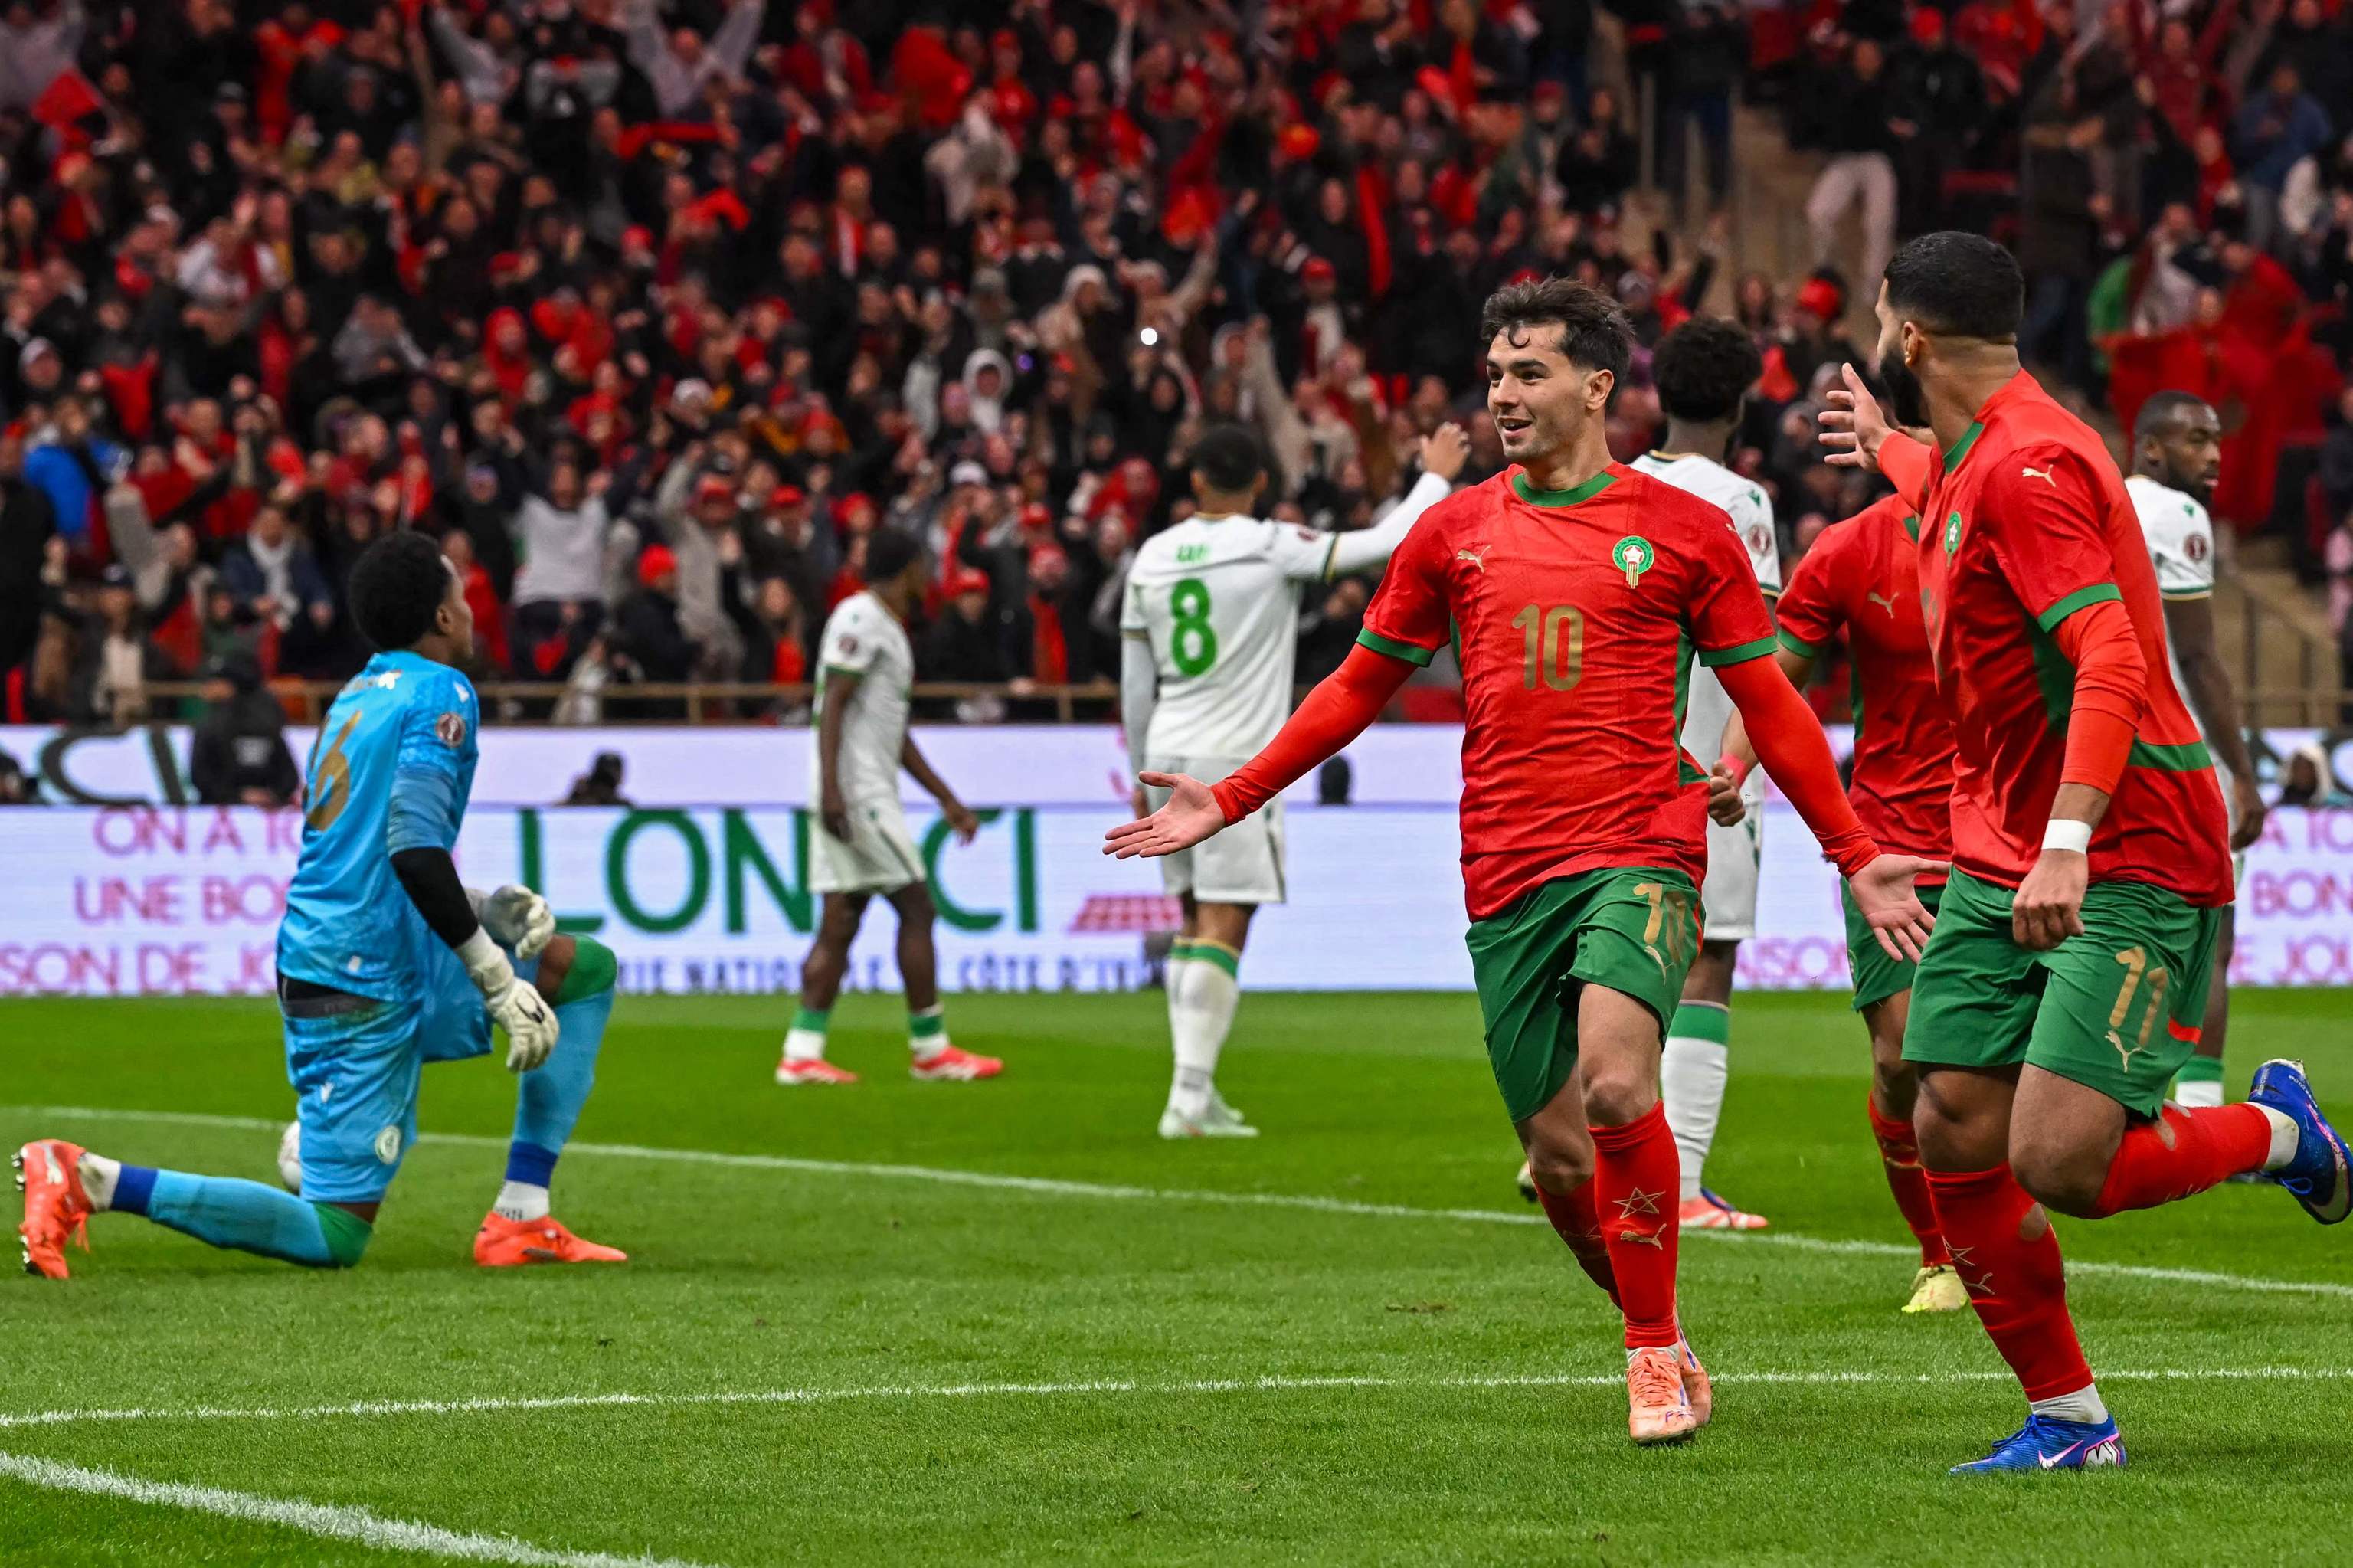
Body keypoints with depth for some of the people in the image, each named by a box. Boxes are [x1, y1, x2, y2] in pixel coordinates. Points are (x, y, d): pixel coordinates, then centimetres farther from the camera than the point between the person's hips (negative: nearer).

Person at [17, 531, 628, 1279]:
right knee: (334, 1238, -7)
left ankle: (520, 1220, 12)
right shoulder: (442, 692, -10)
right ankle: (89, 1180, -13)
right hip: (366, 986, -10)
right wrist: (498, 979, -20)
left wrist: (487, 909, 11)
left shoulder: (358, 697, 19)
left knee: (587, 970, 19)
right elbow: (414, 850, -23)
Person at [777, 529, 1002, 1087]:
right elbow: (832, 705, -17)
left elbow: (896, 734, 27)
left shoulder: (889, 629, 21)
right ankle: (930, 1048, 0)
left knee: (840, 923, 5)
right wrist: (831, 786, -24)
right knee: (916, 909, -5)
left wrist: (947, 799, 28)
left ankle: (802, 1053, 2)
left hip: (869, 792, 10)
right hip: (856, 790, -10)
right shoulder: (860, 619, -9)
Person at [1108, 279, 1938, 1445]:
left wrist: (1856, 856, 6)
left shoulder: (1684, 531, 5)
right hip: (1506, 874, 3)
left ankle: (1653, 1352, -12)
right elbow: (1360, 688, 21)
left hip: (1639, 854, -3)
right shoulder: (1453, 532, 12)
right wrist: (1227, 803, 15)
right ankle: (1661, 1344, 24)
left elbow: (1771, 710, 11)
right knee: (1558, 1156, 1)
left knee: (1615, 1087, -26)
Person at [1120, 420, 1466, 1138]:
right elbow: (1385, 544, -8)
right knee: (1222, 930, -6)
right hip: (1235, 761, -6)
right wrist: (1437, 476, 8)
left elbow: (1134, 685, 12)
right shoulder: (1273, 547, -8)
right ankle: (1188, 1098, -14)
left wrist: (1141, 776, 22)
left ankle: (1196, 1093, 12)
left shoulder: (1152, 558, 7)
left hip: (1168, 756, 6)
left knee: (1195, 923, 14)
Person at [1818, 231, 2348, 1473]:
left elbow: (2110, 664, -28)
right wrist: (1885, 450, 59)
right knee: (1953, 1138, 0)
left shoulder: (2028, 465, -18)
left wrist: (2069, 845, -37)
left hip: (2127, 860, -9)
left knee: (2057, 1166, -18)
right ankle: (2067, 1418, 11)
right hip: (2002, 859, 9)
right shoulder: (1962, 462, 13)